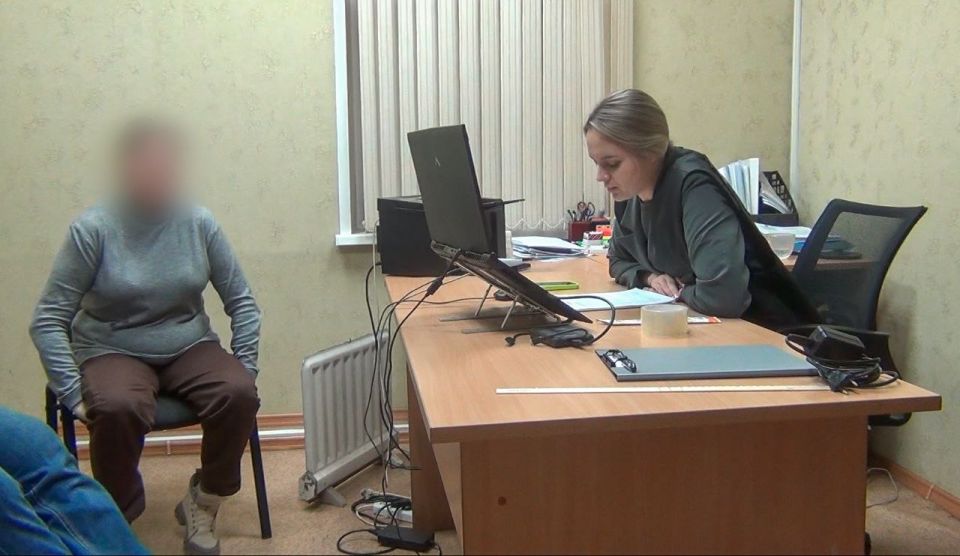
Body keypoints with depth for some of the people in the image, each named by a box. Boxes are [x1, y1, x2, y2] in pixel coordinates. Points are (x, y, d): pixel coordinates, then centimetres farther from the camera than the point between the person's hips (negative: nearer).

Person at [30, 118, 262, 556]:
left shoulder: (199, 223, -4)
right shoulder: (93, 229, -12)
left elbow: (242, 303, 3)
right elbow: (47, 320, -9)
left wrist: (244, 370, -6)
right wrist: (74, 394, -17)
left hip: (189, 347, 3)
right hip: (114, 351, -2)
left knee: (238, 395, -26)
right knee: (116, 408, -35)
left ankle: (203, 506, -3)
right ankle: (119, 519, -10)